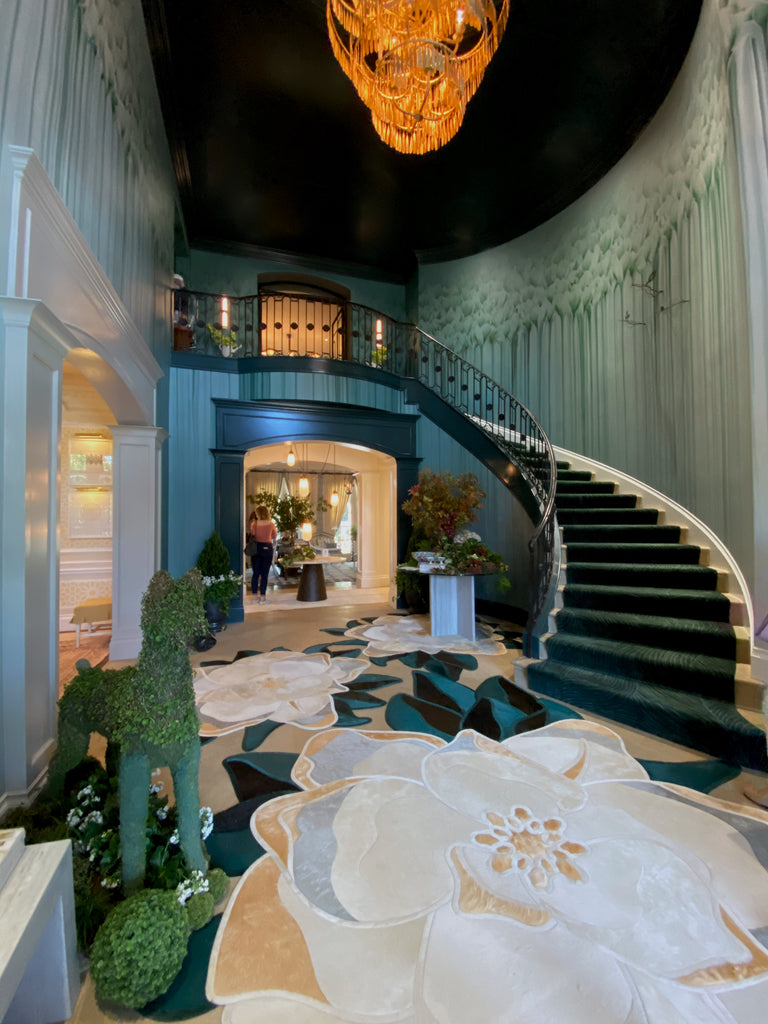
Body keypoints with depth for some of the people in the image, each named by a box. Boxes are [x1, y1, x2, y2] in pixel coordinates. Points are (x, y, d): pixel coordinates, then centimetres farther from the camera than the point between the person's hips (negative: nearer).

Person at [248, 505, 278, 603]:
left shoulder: (254, 524, -6)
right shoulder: (271, 524, -5)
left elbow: (251, 534, 10)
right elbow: (275, 537, 7)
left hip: (256, 548, 1)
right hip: (267, 548, -1)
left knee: (255, 573, 10)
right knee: (264, 574, 3)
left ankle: (255, 596, 13)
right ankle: (262, 597, 4)